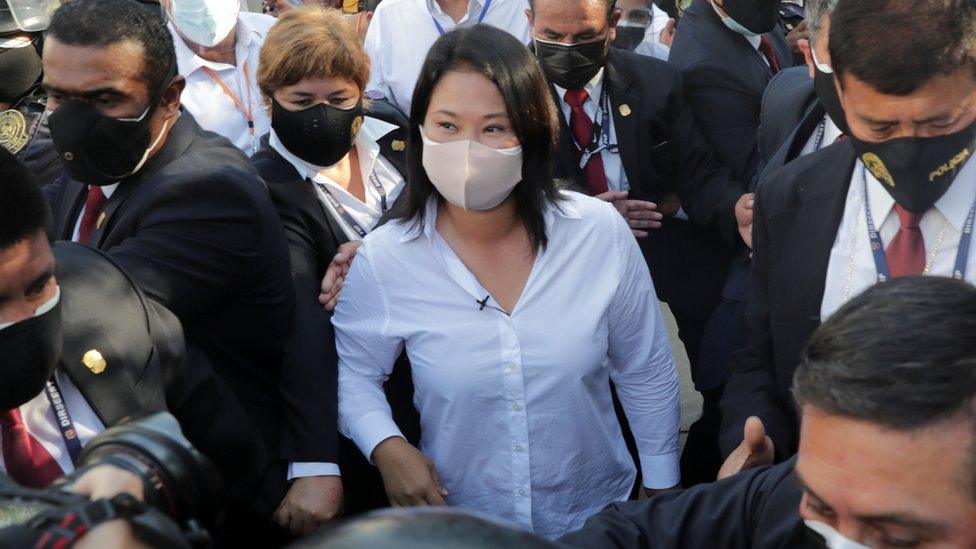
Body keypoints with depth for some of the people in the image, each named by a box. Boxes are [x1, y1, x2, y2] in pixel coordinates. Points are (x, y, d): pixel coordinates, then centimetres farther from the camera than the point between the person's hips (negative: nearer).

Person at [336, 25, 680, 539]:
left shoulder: (601, 232, -14)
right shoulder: (383, 260, -16)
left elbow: (645, 372, -3)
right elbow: (353, 372, 0)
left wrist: (661, 491, 3)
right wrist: (386, 446, -18)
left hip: (598, 517, 1)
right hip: (461, 530, 0)